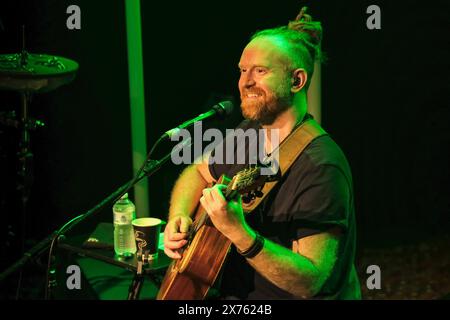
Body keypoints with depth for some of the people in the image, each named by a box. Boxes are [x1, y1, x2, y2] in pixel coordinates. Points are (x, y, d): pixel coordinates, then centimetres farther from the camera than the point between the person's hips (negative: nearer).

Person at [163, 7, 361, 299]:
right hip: (236, 292, 6)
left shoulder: (321, 168, -23)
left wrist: (239, 233, -37)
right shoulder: (249, 133, 0)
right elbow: (197, 173, 17)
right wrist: (178, 219, -1)